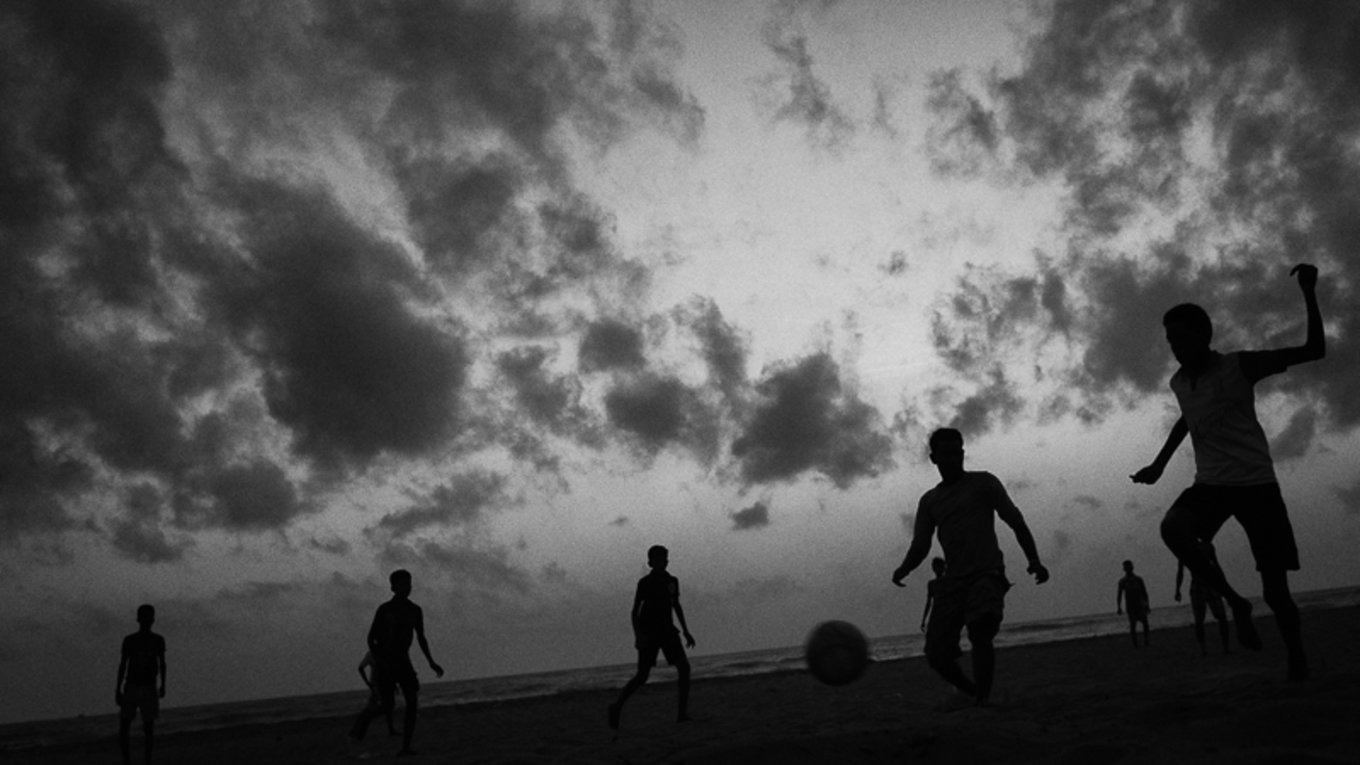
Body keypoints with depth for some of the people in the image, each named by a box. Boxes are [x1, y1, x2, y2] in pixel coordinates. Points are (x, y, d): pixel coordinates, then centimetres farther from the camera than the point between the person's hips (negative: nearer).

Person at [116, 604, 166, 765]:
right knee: (124, 726, -5)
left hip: (149, 688, 0)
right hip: (130, 687, 0)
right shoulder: (129, 640, 2)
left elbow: (162, 664, 9)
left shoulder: (158, 640, 3)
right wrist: (118, 690, 0)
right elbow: (122, 664, 4)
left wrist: (162, 685, 0)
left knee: (149, 728, -2)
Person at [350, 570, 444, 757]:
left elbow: (421, 638, 13)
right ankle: (362, 720, 21)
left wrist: (432, 663, 6)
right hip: (384, 662, -4)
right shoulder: (384, 609, -11)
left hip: (403, 662, 4)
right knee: (387, 707, -10)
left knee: (413, 702, -13)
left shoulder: (415, 611, 4)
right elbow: (371, 638, -9)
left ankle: (405, 748, -9)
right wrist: (378, 661, -23)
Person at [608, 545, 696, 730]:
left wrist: (686, 632, 17)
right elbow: (635, 610, -9)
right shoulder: (645, 583, -7)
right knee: (642, 675, -7)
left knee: (684, 667, -10)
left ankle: (683, 712, -5)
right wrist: (637, 635, -20)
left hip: (667, 630, 5)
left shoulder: (672, 581, 10)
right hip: (648, 632, -5)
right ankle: (617, 706, 11)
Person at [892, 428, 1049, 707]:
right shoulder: (930, 501, 17)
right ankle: (974, 694, 21)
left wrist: (1034, 561, -8)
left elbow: (1016, 522, 5)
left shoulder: (983, 483, 7)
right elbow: (920, 546, 15)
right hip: (952, 580, 4)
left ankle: (982, 703, -22)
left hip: (987, 574, -4)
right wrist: (903, 569, -6)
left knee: (980, 633, -29)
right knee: (937, 655, -4)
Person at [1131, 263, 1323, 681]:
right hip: (1210, 484, 4)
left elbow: (1313, 350, -12)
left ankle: (1298, 664, 19)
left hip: (1256, 484, -4)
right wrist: (1159, 465, 29)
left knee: (1276, 591, -6)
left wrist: (1309, 292, -22)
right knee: (1173, 527, -31)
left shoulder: (1239, 367, -7)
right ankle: (1235, 602, -13)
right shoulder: (1179, 383, 8)